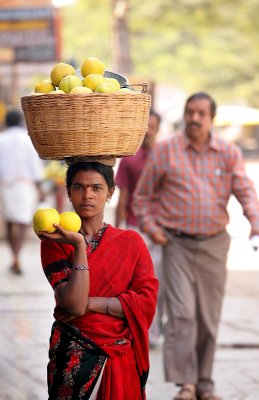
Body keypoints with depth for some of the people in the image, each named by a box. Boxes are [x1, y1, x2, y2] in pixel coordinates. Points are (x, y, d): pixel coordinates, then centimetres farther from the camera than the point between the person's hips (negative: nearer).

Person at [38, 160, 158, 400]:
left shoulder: (131, 242, 3)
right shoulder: (55, 242, -3)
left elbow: (147, 301, -8)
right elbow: (74, 304, -16)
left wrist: (90, 303, -14)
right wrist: (79, 245, -21)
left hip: (123, 358, 2)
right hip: (73, 356, -2)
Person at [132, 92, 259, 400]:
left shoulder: (229, 153, 3)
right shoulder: (165, 150, 0)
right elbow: (142, 196, 8)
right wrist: (150, 227, -5)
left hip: (214, 245, 2)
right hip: (177, 244, -2)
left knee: (209, 317, 8)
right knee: (182, 313, -13)